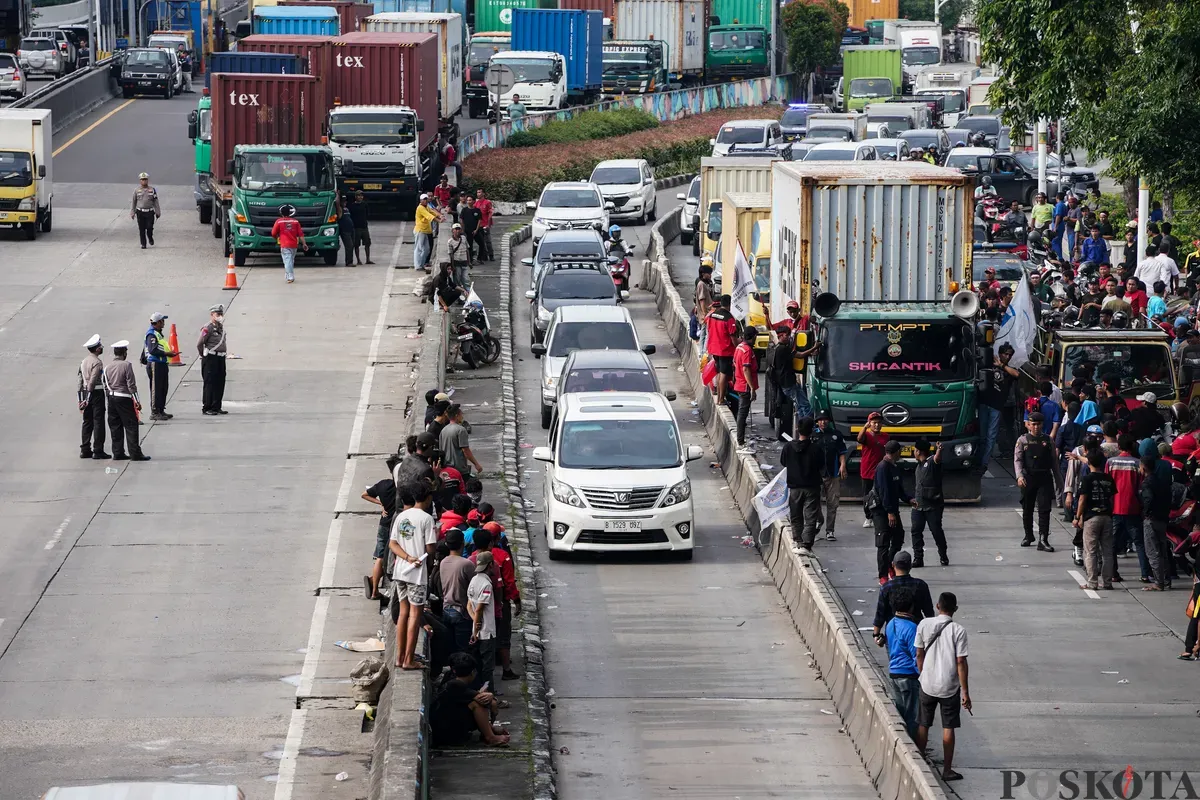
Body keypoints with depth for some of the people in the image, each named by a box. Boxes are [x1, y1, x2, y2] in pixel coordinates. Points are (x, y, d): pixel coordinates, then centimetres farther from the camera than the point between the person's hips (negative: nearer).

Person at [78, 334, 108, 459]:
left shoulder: (83, 362, 11)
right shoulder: (97, 362, -14)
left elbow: (80, 380, 12)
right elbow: (92, 381, -19)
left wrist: (81, 399, 15)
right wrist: (88, 399, -18)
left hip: (85, 392, 8)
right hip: (96, 393, -8)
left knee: (87, 422, 12)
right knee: (98, 422, -3)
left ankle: (85, 450, 12)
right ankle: (98, 451, -3)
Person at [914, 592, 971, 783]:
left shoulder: (924, 625, -4)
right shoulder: (958, 631, -13)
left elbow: (919, 654, 3)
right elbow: (961, 662, -12)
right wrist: (965, 692, -7)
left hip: (927, 685, 2)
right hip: (949, 686, -2)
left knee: (923, 725, 15)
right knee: (948, 728, 6)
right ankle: (947, 770, 10)